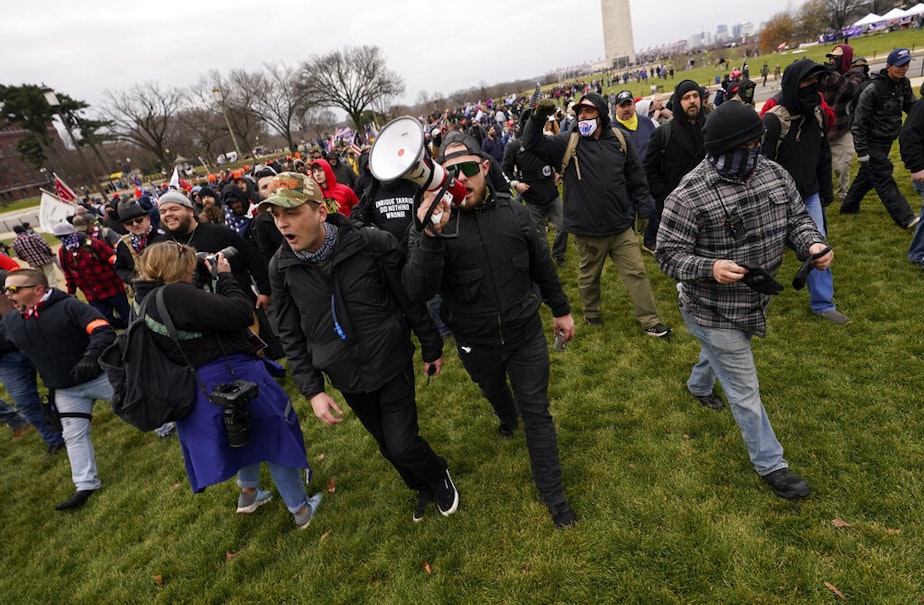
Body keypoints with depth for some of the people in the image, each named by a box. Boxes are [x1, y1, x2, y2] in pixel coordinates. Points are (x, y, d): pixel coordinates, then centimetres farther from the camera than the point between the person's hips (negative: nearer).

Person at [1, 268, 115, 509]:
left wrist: (91, 356, -41)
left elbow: (104, 330, -27)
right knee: (73, 435, 10)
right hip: (65, 391, 6)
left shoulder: (69, 306, -19)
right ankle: (85, 485, 19)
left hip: (100, 376, -6)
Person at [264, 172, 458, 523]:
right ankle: (424, 487, 50)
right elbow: (291, 336, 0)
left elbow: (411, 300, -8)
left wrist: (432, 348, 1)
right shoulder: (281, 268, -9)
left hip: (392, 365, -4)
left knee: (402, 445, -3)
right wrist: (312, 390, -5)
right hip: (346, 379, 4)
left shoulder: (374, 245, -20)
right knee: (387, 444, 19)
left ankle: (439, 477, 34)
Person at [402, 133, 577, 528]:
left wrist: (561, 310, 13)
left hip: (525, 332, 0)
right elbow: (418, 291, -31)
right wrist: (430, 236, -46)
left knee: (537, 413, 6)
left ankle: (553, 495, 25)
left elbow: (542, 266, 5)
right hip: (475, 342, 1)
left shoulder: (513, 213, -10)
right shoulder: (433, 224, -18)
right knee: (494, 392, 29)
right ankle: (507, 418, 66)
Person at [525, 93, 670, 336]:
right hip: (587, 230, -1)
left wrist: (643, 210, 8)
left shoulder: (619, 141, 2)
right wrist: (538, 117, -27)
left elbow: (637, 178, 9)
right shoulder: (568, 143, -3)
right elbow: (532, 144, -12)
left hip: (621, 227, 2)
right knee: (589, 276, 16)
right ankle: (591, 313, 41)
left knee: (636, 272, 6)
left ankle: (650, 321, 18)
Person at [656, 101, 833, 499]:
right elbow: (668, 254, -22)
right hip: (713, 312, -7)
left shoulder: (774, 174, -5)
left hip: (755, 300, 7)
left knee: (722, 351, 35)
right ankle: (771, 464, 27)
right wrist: (710, 268, -39)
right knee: (745, 390, 7)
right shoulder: (689, 196, -25)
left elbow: (796, 218, 7)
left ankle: (698, 385, 67)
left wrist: (811, 244, -15)